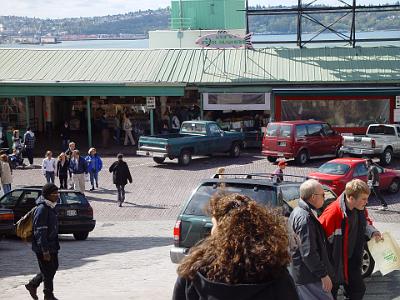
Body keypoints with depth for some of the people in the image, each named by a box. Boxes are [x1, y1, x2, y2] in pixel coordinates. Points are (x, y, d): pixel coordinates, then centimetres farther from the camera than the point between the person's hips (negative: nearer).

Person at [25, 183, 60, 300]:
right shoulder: (42, 209, -21)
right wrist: (45, 251, -24)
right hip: (43, 248, -10)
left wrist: (55, 246, 24)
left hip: (52, 246, 10)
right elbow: (40, 232, -24)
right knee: (48, 271, 0)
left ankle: (32, 284, 31)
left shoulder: (50, 207, 10)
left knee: (53, 267, 18)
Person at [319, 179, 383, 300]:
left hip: (353, 260, 7)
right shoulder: (333, 212, -31)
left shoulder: (360, 209, -6)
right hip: (335, 262, -7)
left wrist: (373, 232, -5)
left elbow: (365, 222, 17)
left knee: (358, 290, 19)